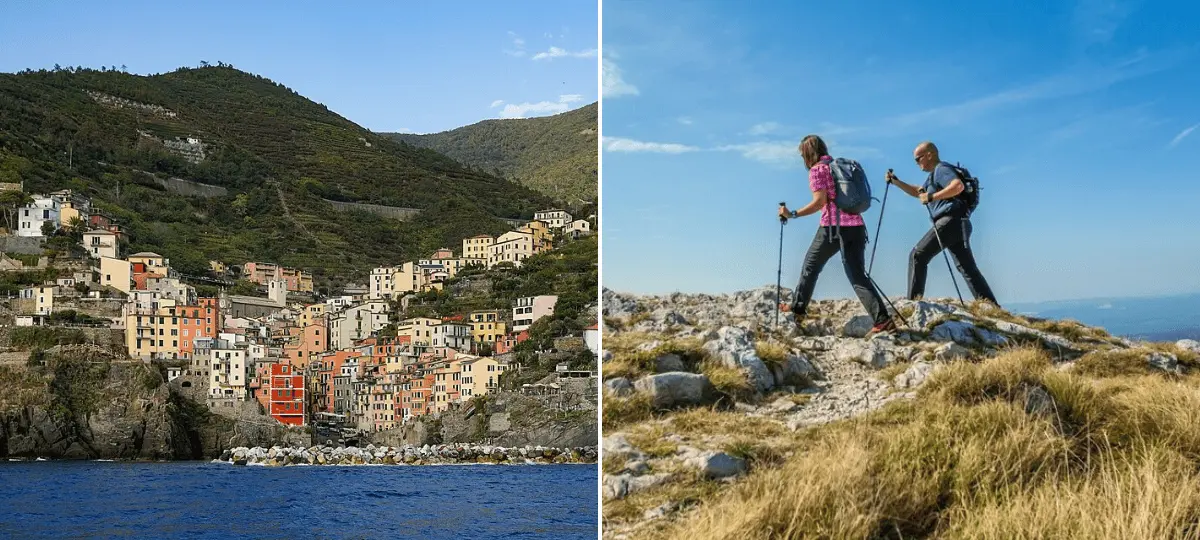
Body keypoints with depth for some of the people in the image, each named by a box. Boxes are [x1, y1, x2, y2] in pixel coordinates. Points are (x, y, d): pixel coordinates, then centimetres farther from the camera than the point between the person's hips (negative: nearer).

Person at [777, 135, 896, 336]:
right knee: (858, 275, 0)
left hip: (833, 226, -6)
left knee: (811, 265, 15)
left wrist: (793, 214, -9)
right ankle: (883, 319, -13)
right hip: (856, 225, 6)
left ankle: (798, 308, 26)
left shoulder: (816, 169, -1)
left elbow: (820, 201, -12)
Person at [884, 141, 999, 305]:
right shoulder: (935, 174, 26)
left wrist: (931, 197, -22)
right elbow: (918, 192, 38)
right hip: (958, 224, 10)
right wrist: (896, 182, 29)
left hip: (950, 222, -10)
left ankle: (913, 301, -7)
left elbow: (959, 186, -24)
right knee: (968, 268, 6)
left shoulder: (941, 169, -5)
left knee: (918, 256, -5)